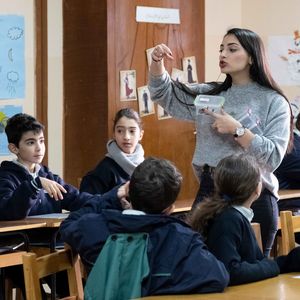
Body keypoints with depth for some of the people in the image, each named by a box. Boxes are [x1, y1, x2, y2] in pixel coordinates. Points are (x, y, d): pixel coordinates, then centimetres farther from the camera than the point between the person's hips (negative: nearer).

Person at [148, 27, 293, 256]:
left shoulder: (273, 102, -3)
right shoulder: (209, 94, 12)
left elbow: (274, 157, -13)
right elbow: (165, 95, 14)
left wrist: (236, 129, -18)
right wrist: (157, 62, -3)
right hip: (208, 192, 5)